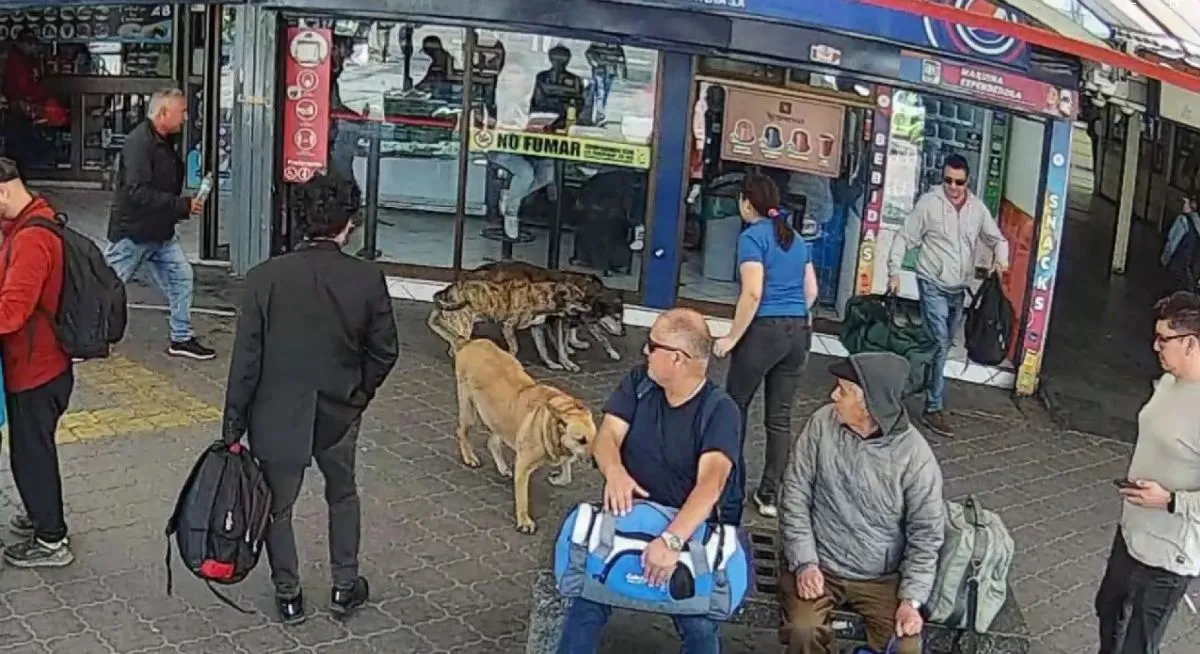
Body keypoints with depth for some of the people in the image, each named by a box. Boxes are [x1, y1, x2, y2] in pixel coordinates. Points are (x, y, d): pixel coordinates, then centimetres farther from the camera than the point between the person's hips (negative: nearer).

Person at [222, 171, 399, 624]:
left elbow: (245, 360, -12)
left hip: (276, 416, -1)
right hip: (340, 415, 1)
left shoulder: (265, 278, -15)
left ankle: (288, 596, 31)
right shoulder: (368, 280, -13)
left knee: (277, 507, 19)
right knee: (342, 496, 26)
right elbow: (385, 351, -4)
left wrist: (233, 427, -3)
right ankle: (345, 586, 34)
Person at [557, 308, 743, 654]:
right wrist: (614, 472, -31)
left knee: (700, 624, -21)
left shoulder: (720, 410, -15)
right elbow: (608, 436, -7)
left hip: (693, 528, -3)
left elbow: (711, 480, -29)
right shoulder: (639, 382, 1)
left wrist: (673, 539, -44)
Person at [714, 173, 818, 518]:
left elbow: (753, 294, -17)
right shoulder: (796, 238, 13)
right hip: (798, 332, 6)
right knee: (780, 417, 8)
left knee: (736, 406, 12)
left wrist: (732, 338, -11)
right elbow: (811, 291, 15)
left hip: (764, 331, -6)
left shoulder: (752, 237, -8)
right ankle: (769, 495, 12)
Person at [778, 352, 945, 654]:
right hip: (818, 564, 0)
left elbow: (926, 534, -4)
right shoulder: (822, 423, -10)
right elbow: (795, 495, -5)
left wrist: (911, 599, -12)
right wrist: (804, 562, -12)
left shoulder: (916, 455, -13)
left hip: (882, 577, 0)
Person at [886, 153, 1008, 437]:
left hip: (959, 289, 5)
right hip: (933, 285, -5)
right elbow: (904, 238, -5)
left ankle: (918, 384, 29)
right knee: (940, 344, -11)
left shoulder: (977, 207, 4)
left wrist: (1001, 259, -9)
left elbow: (997, 239, 12)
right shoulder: (929, 202, -9)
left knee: (943, 345, 13)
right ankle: (934, 409, -5)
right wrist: (894, 271, -14)